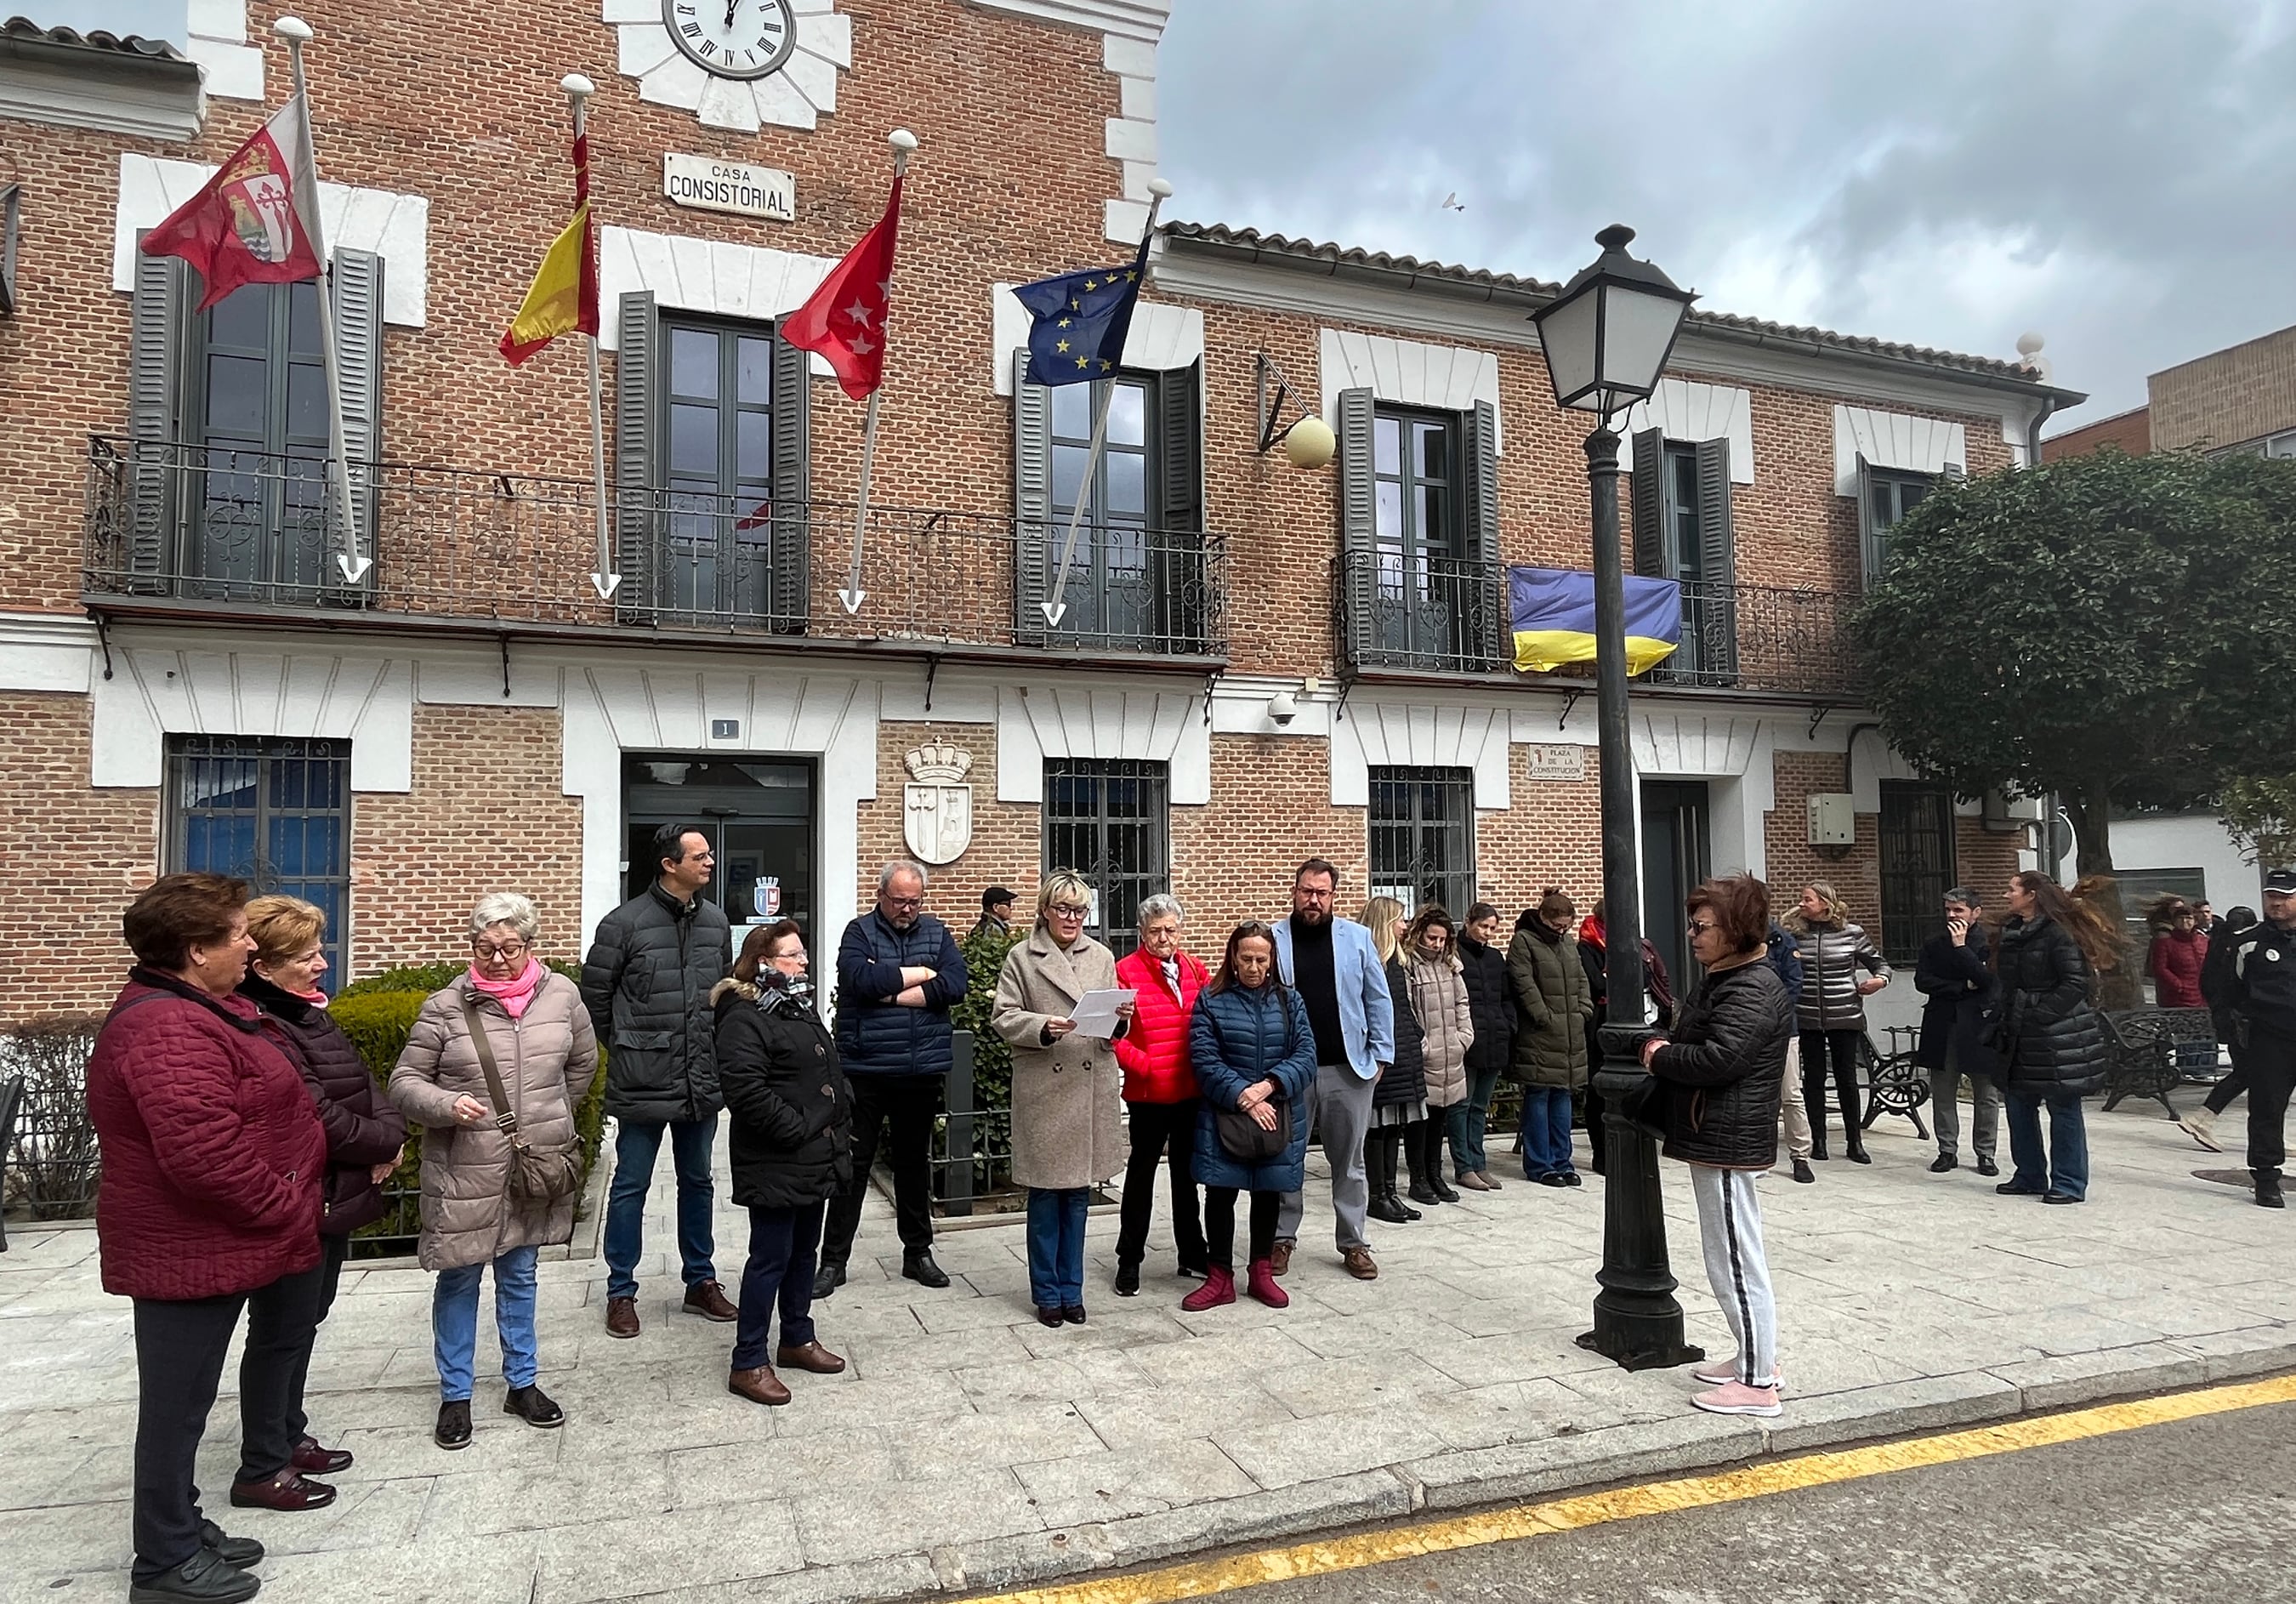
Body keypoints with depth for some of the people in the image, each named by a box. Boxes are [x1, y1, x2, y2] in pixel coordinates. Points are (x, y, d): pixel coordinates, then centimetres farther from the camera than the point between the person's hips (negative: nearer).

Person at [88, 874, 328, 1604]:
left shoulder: (198, 1010, 11)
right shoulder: (169, 1033, -25)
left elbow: (246, 1118, 24)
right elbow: (205, 1156, -31)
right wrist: (285, 1209, -18)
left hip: (218, 1241, 11)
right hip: (191, 1251, -11)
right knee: (179, 1401, 3)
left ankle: (184, 1532, 34)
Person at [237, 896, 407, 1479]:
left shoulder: (308, 1014, 9)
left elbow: (364, 1081, 9)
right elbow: (319, 1116, -24)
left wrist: (391, 1132, -9)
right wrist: (384, 1145, -10)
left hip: (337, 1195, 9)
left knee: (307, 1315, 19)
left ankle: (287, 1432, 33)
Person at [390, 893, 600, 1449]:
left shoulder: (561, 995, -2)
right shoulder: (446, 1006, -10)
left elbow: (583, 1063, 15)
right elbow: (405, 1083, -4)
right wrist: (447, 1105, -22)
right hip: (464, 1171, -2)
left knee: (519, 1275, 17)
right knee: (459, 1279, 10)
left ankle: (523, 1384, 30)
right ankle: (455, 1395, 26)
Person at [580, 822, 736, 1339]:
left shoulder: (717, 922, 5)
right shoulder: (625, 923, -11)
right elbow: (594, 995, -3)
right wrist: (626, 1050, 2)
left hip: (703, 1081, 5)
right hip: (644, 1084, -5)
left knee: (698, 1182, 16)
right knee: (631, 1186, 7)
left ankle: (701, 1282, 29)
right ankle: (621, 1292, 21)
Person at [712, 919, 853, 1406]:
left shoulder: (802, 1008, 14)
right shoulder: (745, 1018, -16)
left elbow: (831, 1072, 23)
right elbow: (746, 1091, -26)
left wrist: (841, 1124, 10)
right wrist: (797, 1130, -21)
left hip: (817, 1159, 9)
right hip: (775, 1164, -9)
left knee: (804, 1249, 19)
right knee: (771, 1257, -2)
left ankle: (798, 1339, 34)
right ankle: (748, 1365, 10)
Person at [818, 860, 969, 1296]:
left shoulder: (937, 933, 7)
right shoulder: (860, 932, -1)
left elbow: (955, 985, -9)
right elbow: (859, 979, -21)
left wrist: (890, 993, -13)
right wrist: (919, 974, -12)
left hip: (923, 1072, 3)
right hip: (866, 1070, -3)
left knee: (915, 1162, 14)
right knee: (854, 1163, 4)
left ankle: (918, 1252, 26)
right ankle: (833, 1260, 14)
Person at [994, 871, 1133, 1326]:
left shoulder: (1101, 957, 12)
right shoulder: (1022, 957, 2)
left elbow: (1114, 1029, 15)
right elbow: (1003, 1017, -2)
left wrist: (1121, 1019, -8)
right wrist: (1042, 1027, -18)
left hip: (1092, 1088, 3)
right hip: (1043, 1088, -3)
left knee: (1079, 1192, 11)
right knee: (1045, 1193, 4)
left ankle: (1071, 1289, 23)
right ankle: (1047, 1292, 17)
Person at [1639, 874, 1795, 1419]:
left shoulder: (1751, 991, -18)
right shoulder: (1725, 981, 15)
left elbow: (1718, 1058, -28)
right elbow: (1696, 1043, 20)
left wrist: (1662, 1056, -13)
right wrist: (1665, 1049, 1)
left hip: (1727, 1142, -11)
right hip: (1716, 1138, 11)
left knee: (1735, 1261, -3)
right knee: (1734, 1258, 19)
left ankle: (1757, 1384, 6)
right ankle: (1756, 1359, 31)